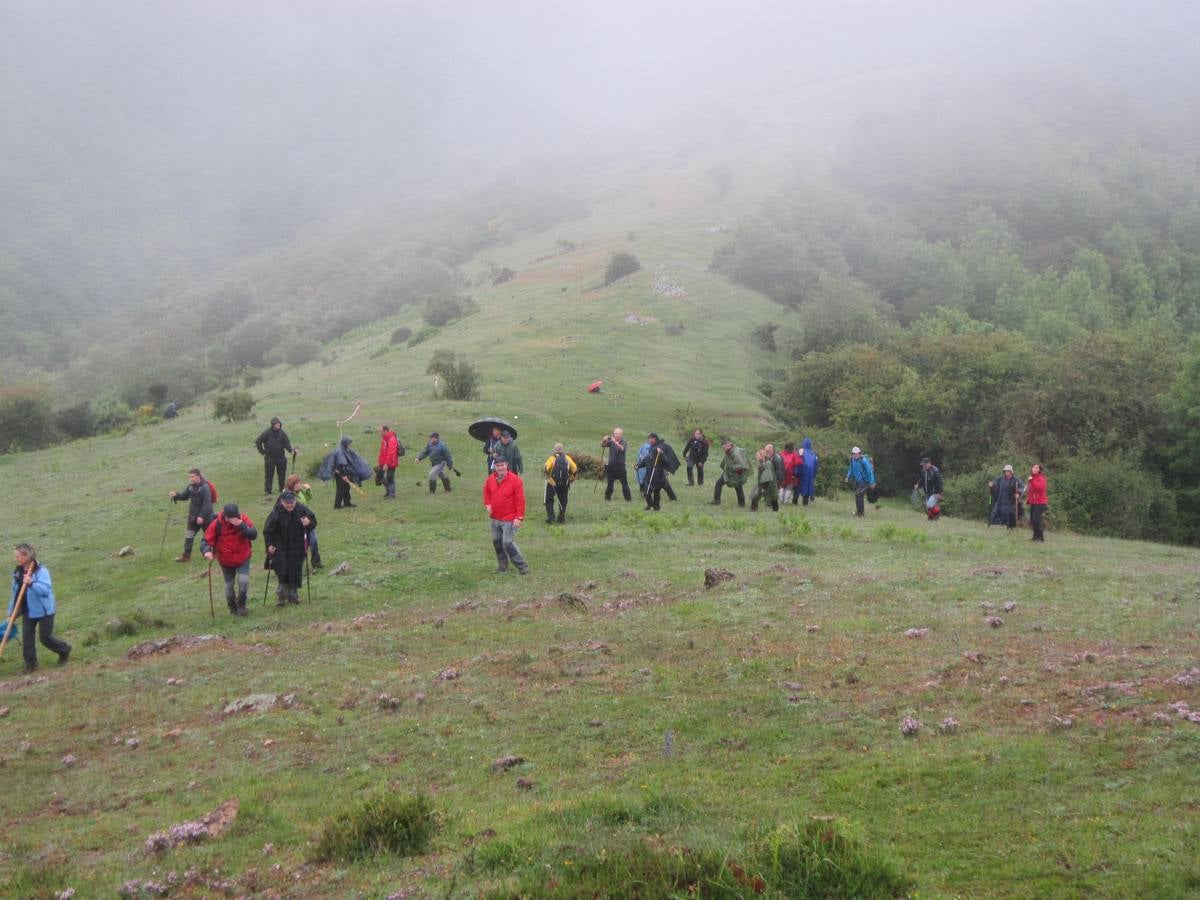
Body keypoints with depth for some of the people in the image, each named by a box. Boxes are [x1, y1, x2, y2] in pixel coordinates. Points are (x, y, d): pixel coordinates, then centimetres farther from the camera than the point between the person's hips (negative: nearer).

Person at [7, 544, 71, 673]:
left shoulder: (41, 571, -20)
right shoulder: (18, 572, 2)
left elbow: (46, 589, -32)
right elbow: (15, 592, 13)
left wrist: (31, 583, -46)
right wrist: (10, 611, 15)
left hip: (43, 610, -6)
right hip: (27, 611, 6)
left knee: (45, 637, 2)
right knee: (27, 638, 3)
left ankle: (65, 650, 27)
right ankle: (30, 663, 16)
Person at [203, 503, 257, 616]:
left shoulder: (243, 519, -16)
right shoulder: (217, 523, -17)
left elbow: (253, 535, -26)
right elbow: (207, 539, -11)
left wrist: (241, 525, -38)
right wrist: (207, 551, -29)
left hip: (243, 558, -1)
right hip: (225, 561, 1)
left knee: (244, 581, -17)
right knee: (229, 585, 11)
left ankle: (241, 605, 7)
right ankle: (232, 607, 35)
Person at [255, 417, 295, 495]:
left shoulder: (282, 433, 2)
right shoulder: (267, 433, -7)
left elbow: (287, 443, 1)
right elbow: (258, 442, -1)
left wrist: (291, 450, -17)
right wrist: (263, 452, -3)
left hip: (281, 457, 3)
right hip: (270, 458, -3)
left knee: (282, 474, 8)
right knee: (269, 474, -1)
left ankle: (282, 488, 21)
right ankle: (267, 490, 6)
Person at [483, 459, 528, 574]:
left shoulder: (515, 480, -15)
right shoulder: (490, 480, 2)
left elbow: (520, 500, -14)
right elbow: (487, 493, 21)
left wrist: (519, 517, -18)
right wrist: (487, 505, 2)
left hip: (509, 520, -6)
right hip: (495, 518, 6)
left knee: (508, 543, -13)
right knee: (496, 541, 13)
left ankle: (523, 567, -2)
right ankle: (502, 566, 28)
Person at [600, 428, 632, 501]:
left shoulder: (624, 442, -3)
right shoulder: (611, 441, 5)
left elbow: (622, 448, -23)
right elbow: (602, 445, 2)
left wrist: (616, 442, -37)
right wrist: (604, 440, -19)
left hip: (620, 465, -3)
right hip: (611, 465, 3)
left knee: (624, 483, -4)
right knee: (610, 483, 8)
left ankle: (628, 498, 0)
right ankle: (607, 497, 19)